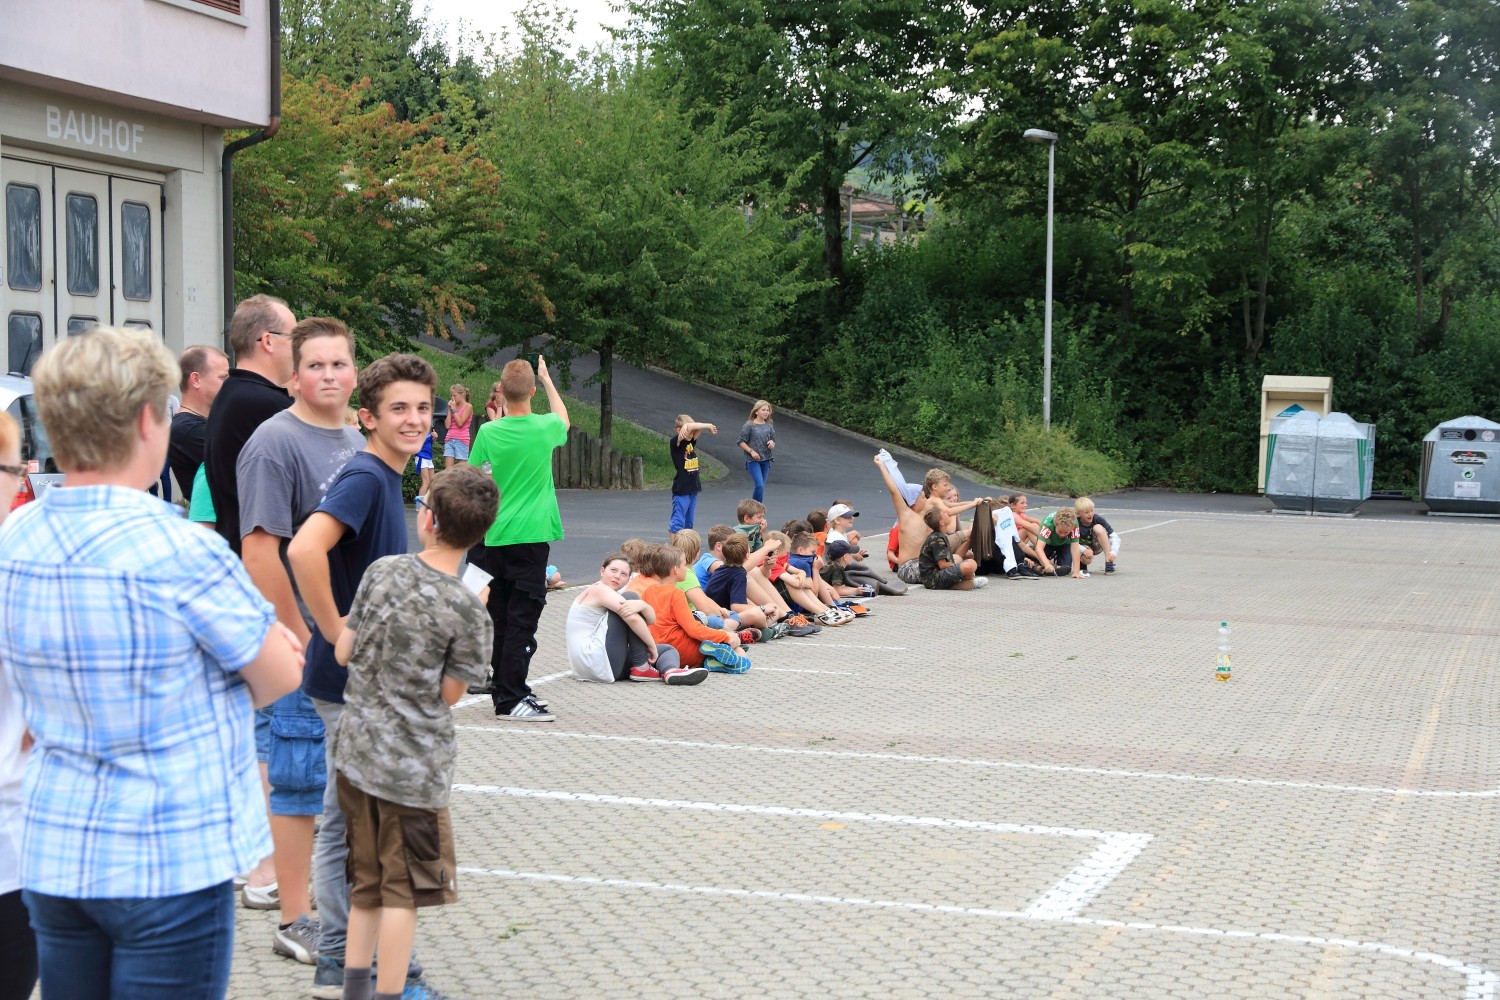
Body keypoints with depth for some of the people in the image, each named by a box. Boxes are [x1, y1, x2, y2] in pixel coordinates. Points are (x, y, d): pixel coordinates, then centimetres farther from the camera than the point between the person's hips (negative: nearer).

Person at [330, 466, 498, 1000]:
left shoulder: (383, 570, -4)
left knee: (367, 883, 18)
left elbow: (343, 652, 2)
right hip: (413, 766, -5)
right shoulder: (468, 609, -16)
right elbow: (449, 693, -7)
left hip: (356, 752, 5)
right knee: (403, 888, 6)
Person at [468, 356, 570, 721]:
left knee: (497, 616, 12)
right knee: (522, 619, -3)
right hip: (530, 537, -2)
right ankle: (510, 700, -6)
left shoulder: (488, 433, -5)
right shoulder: (545, 428, -6)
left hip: (492, 537, 3)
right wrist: (547, 379, 29)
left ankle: (508, 688, 22)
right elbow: (564, 420, 20)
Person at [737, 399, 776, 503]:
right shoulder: (749, 425, -7)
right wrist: (751, 451, -16)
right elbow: (741, 442, -5)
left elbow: (773, 440, 15)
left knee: (761, 486, 7)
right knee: (759, 485, -16)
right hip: (752, 460, -5)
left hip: (765, 459, 5)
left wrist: (772, 443, -8)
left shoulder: (769, 426, 7)